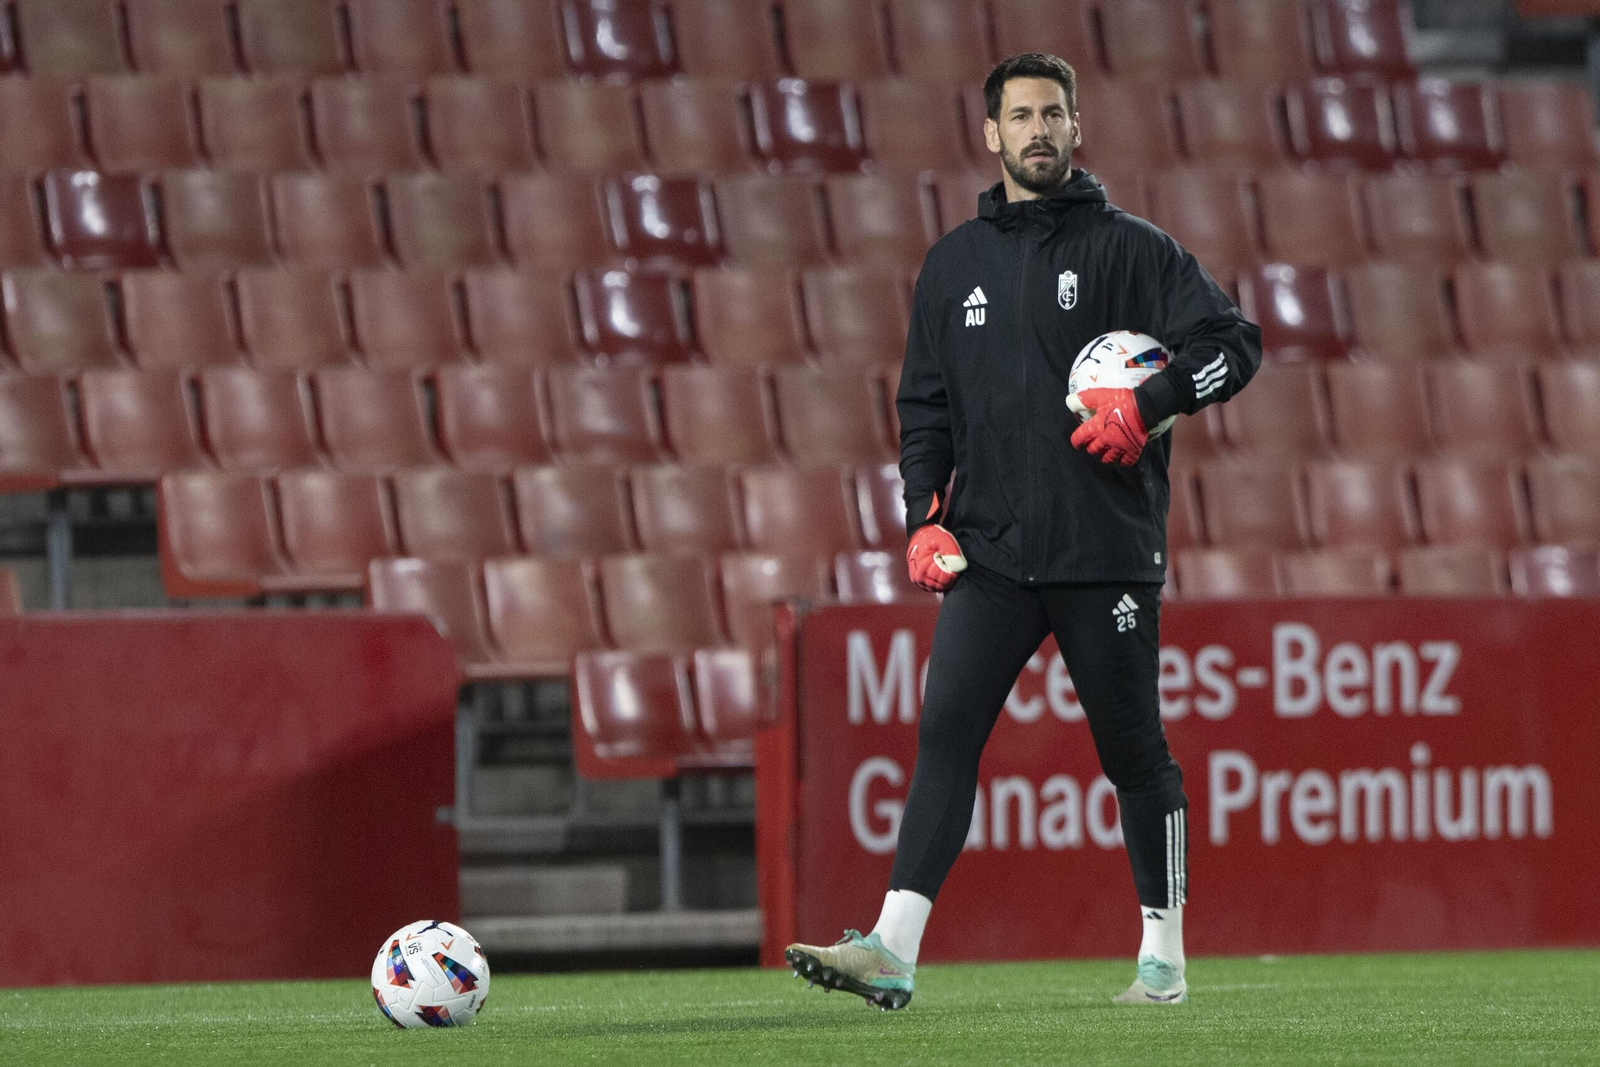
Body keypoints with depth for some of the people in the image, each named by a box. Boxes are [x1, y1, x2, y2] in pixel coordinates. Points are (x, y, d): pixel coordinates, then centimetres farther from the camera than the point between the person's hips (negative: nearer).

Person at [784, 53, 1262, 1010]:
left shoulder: (1129, 248, 1)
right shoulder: (956, 264, 13)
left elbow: (1234, 345, -4)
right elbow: (925, 401, 18)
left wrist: (1148, 403, -18)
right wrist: (926, 516, 5)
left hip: (1108, 551, -3)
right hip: (990, 552, 3)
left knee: (1134, 751, 4)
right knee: (946, 732, -10)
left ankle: (1165, 956, 17)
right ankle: (894, 948, -18)